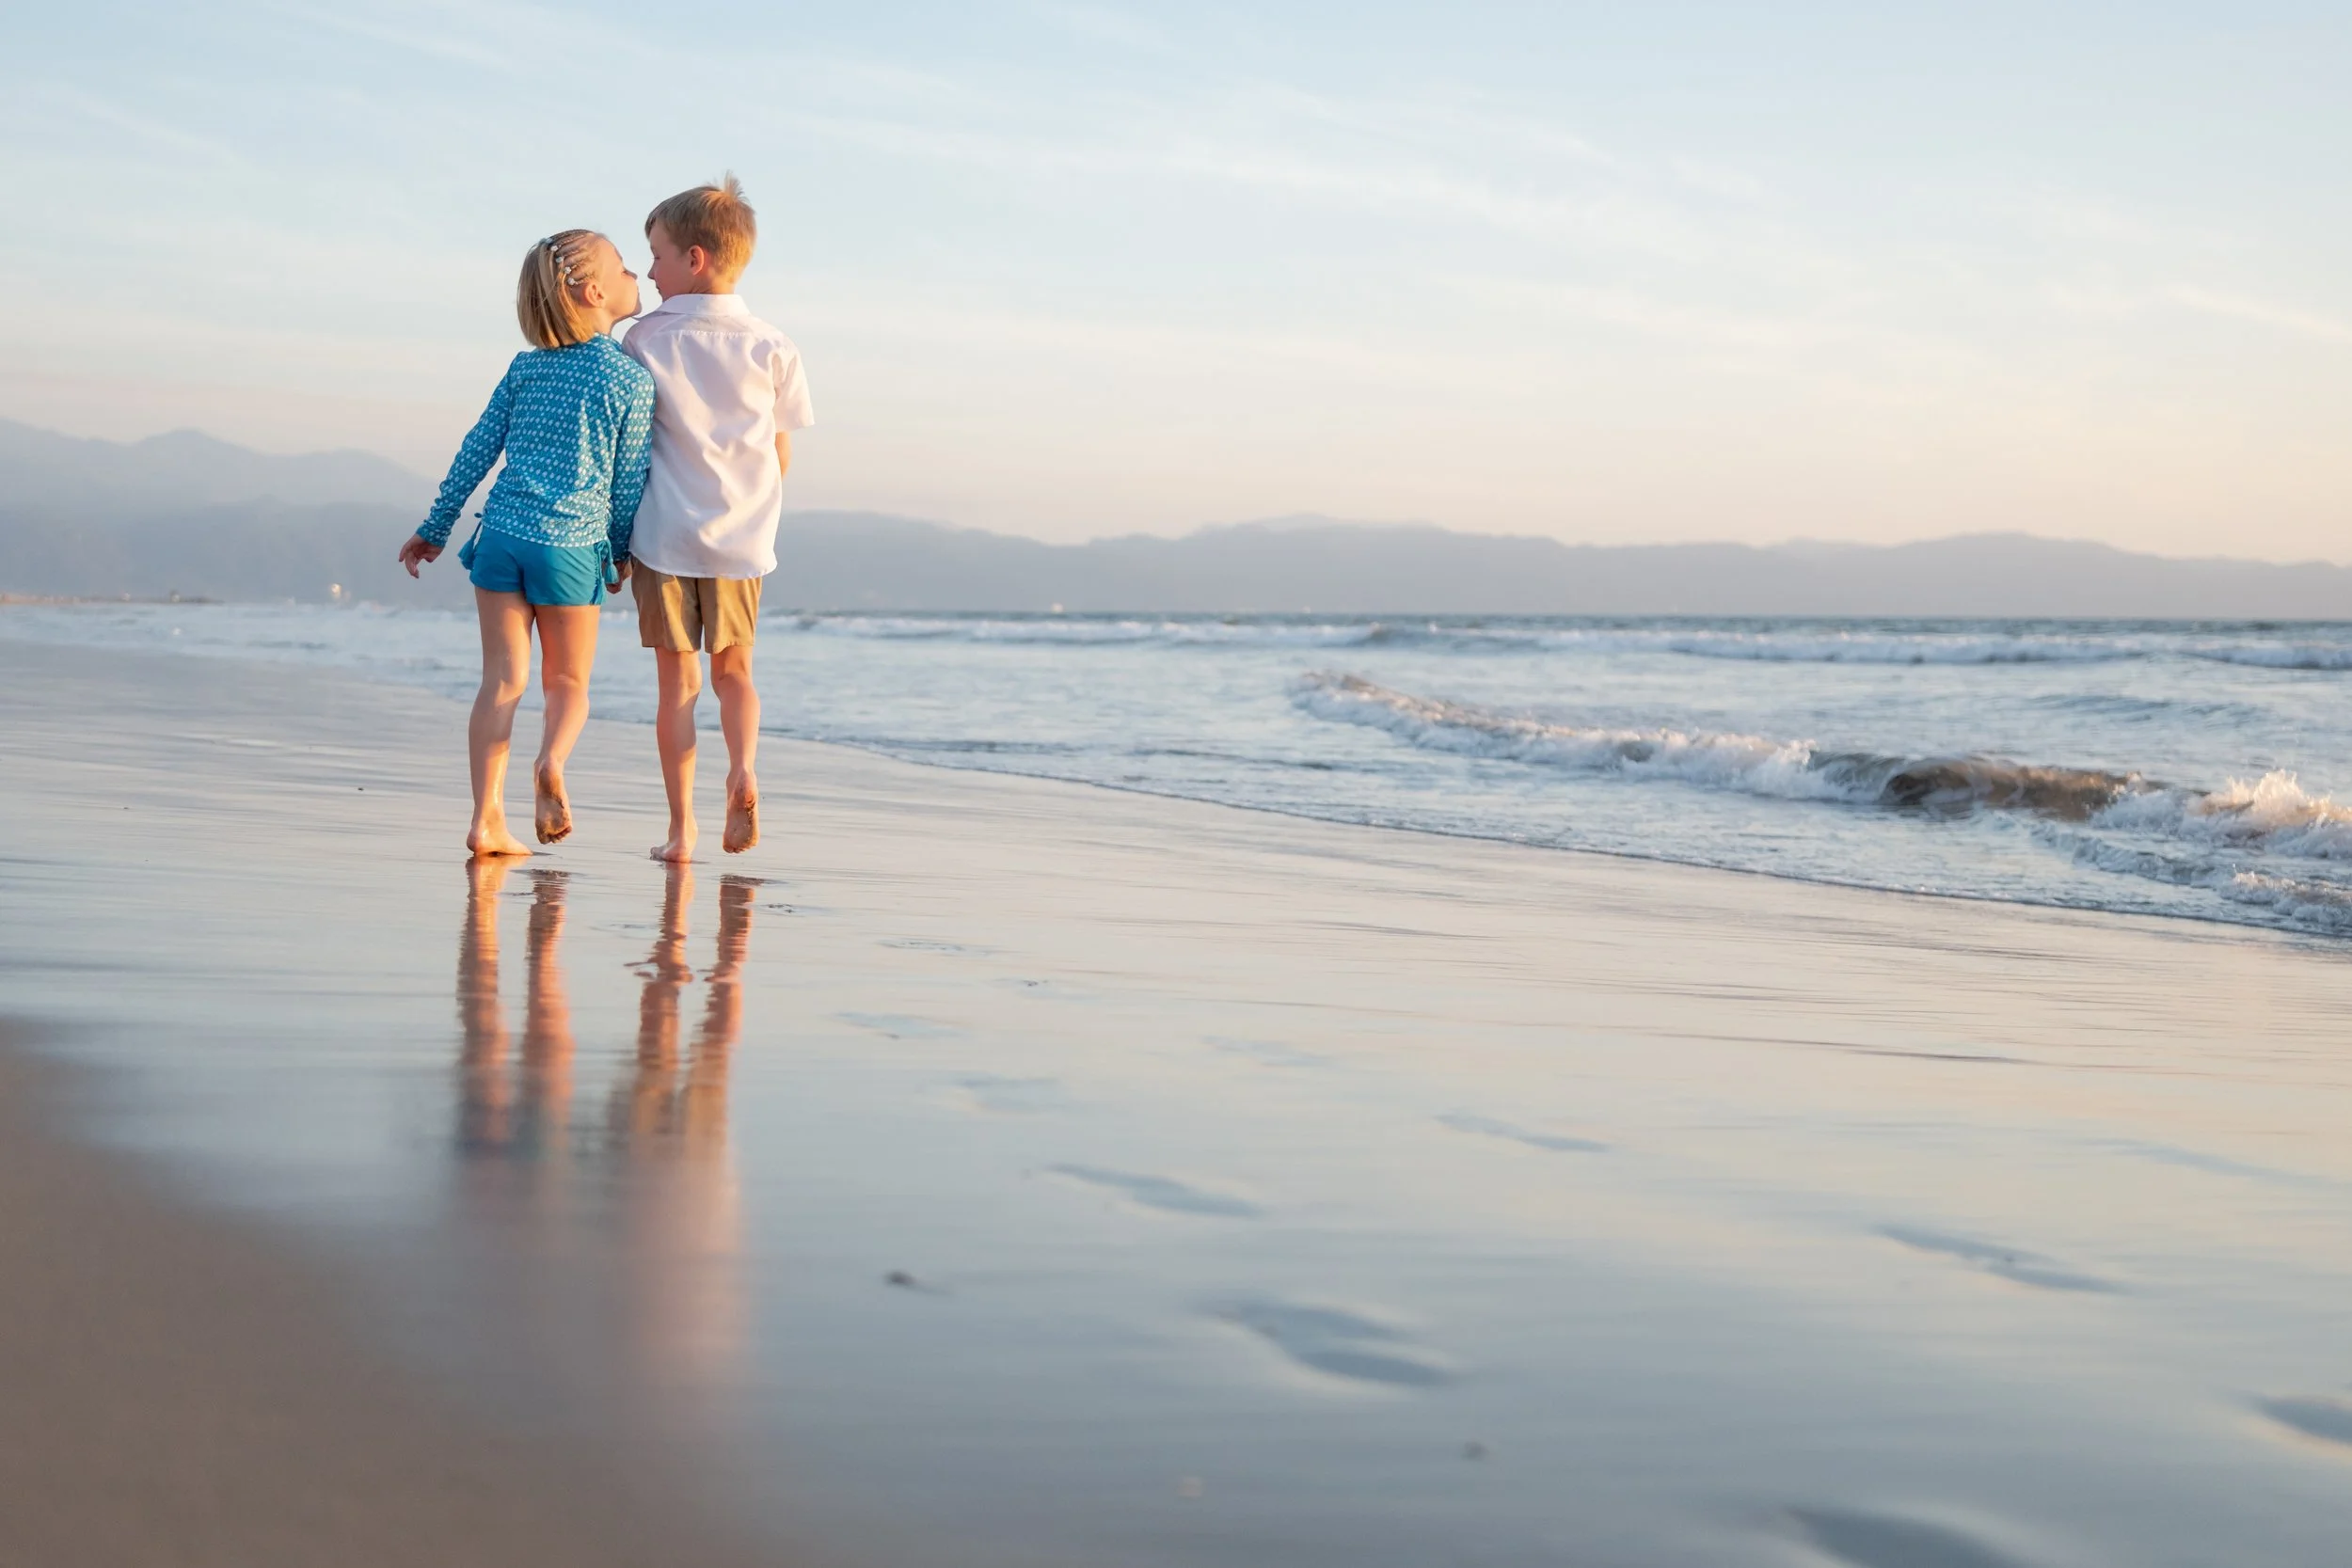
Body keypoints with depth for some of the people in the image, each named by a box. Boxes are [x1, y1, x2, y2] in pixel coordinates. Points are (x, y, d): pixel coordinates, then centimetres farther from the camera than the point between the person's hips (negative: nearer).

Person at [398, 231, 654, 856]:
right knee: (568, 681, 11)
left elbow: (477, 450, 9)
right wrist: (621, 555, 14)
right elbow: (629, 481, -1)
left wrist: (435, 528, 16)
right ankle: (551, 764, -19)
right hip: (571, 546, -3)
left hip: (501, 535, 3)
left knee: (502, 680, 5)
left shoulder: (526, 367, 8)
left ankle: (487, 818, -3)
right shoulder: (631, 381, -4)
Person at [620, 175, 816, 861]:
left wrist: (622, 526, 16)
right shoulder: (770, 347, 1)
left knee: (677, 681, 6)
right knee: (733, 672, 16)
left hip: (663, 537, -1)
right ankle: (743, 770, -12)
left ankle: (681, 826, 4)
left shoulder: (645, 341, -2)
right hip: (740, 540, 1)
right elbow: (780, 454, 5)